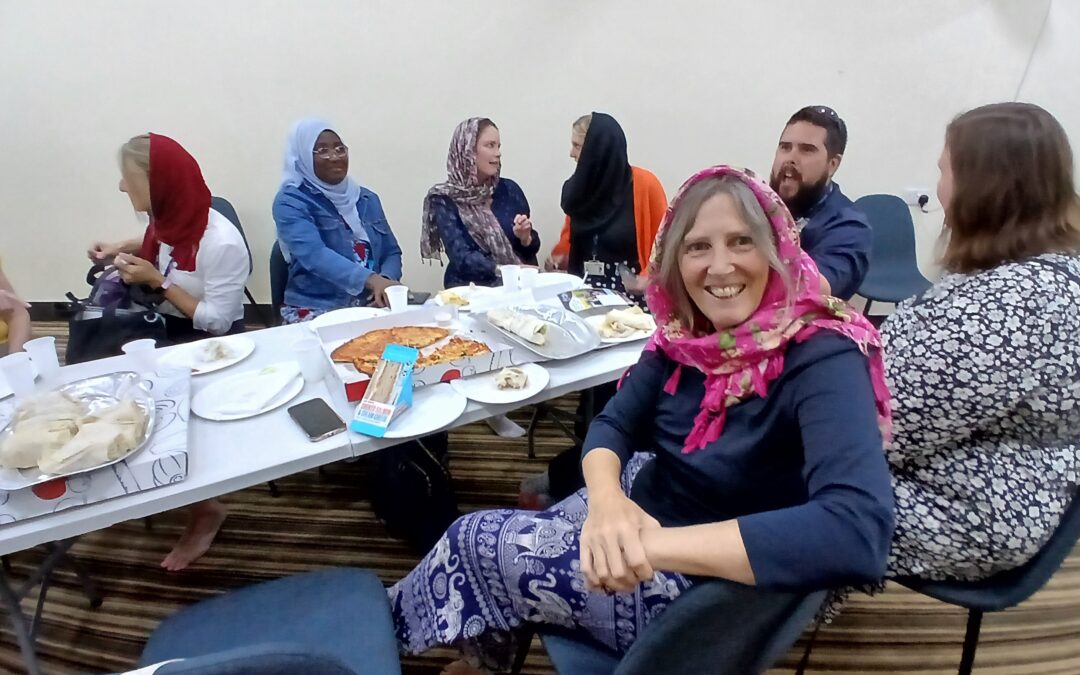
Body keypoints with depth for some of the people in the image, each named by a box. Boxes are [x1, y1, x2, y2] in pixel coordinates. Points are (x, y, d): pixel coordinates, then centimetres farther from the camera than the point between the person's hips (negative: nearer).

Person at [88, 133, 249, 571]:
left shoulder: (221, 243, -26)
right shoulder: (171, 218, -3)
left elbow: (216, 322, -24)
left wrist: (157, 280, -22)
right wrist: (123, 250, 5)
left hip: (211, 345, -8)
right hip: (166, 329, 8)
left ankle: (204, 508, 3)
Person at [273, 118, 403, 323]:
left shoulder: (367, 199, 14)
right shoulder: (291, 201, -4)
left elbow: (391, 252, 12)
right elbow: (314, 255, -20)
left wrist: (385, 280, -13)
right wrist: (372, 280, -35)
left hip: (372, 306, 5)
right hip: (316, 312, -5)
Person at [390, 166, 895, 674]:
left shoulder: (823, 361, -26)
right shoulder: (686, 333, -6)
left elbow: (860, 530, -40)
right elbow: (613, 424, -5)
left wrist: (652, 542, -41)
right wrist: (605, 499, -28)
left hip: (710, 593, -6)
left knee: (475, 542, 0)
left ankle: (396, 622, 34)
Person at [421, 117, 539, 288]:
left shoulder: (510, 189, 7)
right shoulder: (444, 199, -3)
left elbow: (531, 250, 13)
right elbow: (462, 258, -15)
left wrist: (525, 238, -8)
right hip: (470, 288, -3)